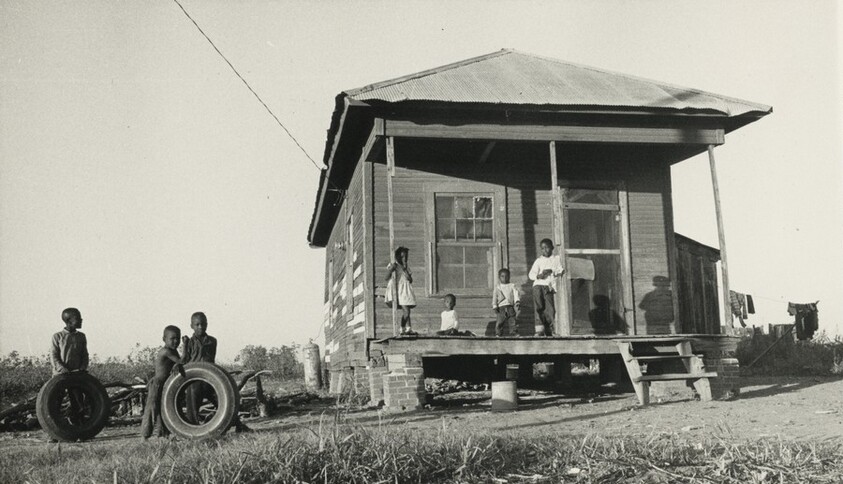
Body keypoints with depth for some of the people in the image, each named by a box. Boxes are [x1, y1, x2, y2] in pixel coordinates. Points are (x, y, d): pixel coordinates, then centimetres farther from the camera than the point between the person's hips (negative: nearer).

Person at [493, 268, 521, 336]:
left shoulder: (512, 286, 9)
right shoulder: (497, 287, 8)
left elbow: (516, 294, 0)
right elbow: (494, 297, 6)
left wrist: (517, 301, -17)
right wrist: (495, 306, -3)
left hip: (510, 306, 1)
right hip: (501, 307, -1)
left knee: (513, 320, -3)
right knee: (500, 320, -6)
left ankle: (514, 332, 7)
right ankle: (498, 333, 4)